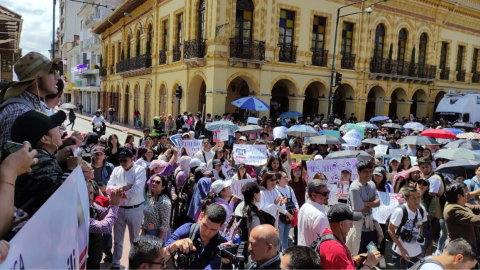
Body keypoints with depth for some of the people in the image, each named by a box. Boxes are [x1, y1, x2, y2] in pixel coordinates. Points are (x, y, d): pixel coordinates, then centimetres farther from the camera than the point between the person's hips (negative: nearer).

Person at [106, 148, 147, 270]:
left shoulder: (140, 170, -11)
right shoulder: (116, 170, 4)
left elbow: (137, 189, -22)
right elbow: (108, 188, -2)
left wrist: (119, 192, -14)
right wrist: (123, 188, -19)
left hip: (135, 209, -3)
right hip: (119, 208, 3)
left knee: (135, 239, 13)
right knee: (117, 239, 13)